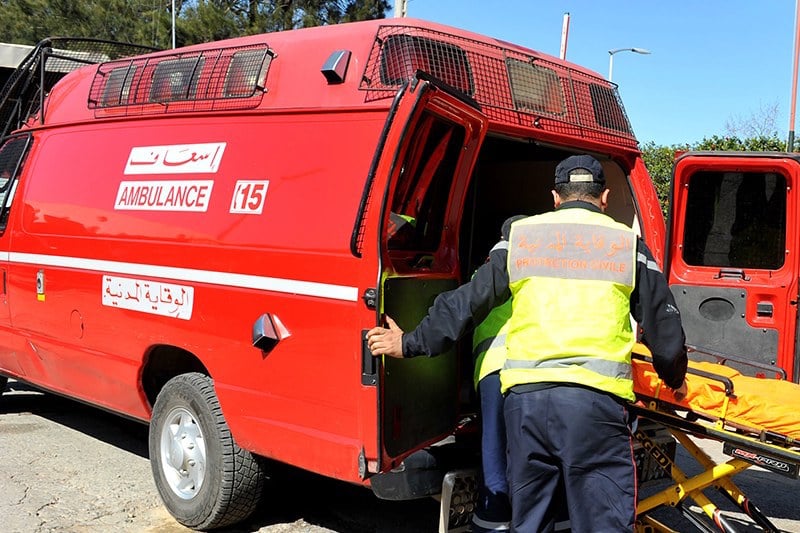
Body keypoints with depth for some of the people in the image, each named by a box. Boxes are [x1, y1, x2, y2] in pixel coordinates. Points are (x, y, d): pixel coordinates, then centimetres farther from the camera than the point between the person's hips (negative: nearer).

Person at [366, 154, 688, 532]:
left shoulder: (520, 237, 13)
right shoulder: (628, 243, 10)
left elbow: (465, 303, 12)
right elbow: (663, 327, 15)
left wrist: (409, 344, 23)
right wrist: (675, 380, 33)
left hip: (525, 394, 2)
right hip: (595, 398, -2)